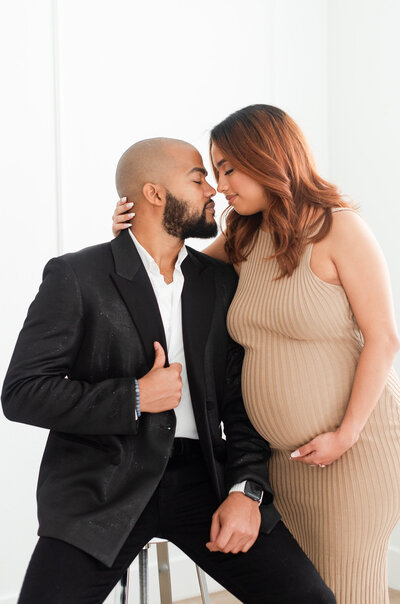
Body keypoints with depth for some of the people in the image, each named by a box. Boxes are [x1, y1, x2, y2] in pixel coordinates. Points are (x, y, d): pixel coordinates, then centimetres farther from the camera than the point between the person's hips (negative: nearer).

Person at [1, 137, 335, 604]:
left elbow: (241, 398, 9)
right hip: (101, 486, -3)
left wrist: (247, 489, -6)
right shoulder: (76, 277, -4)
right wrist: (134, 398, -14)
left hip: (202, 478, 4)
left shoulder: (220, 281, 10)